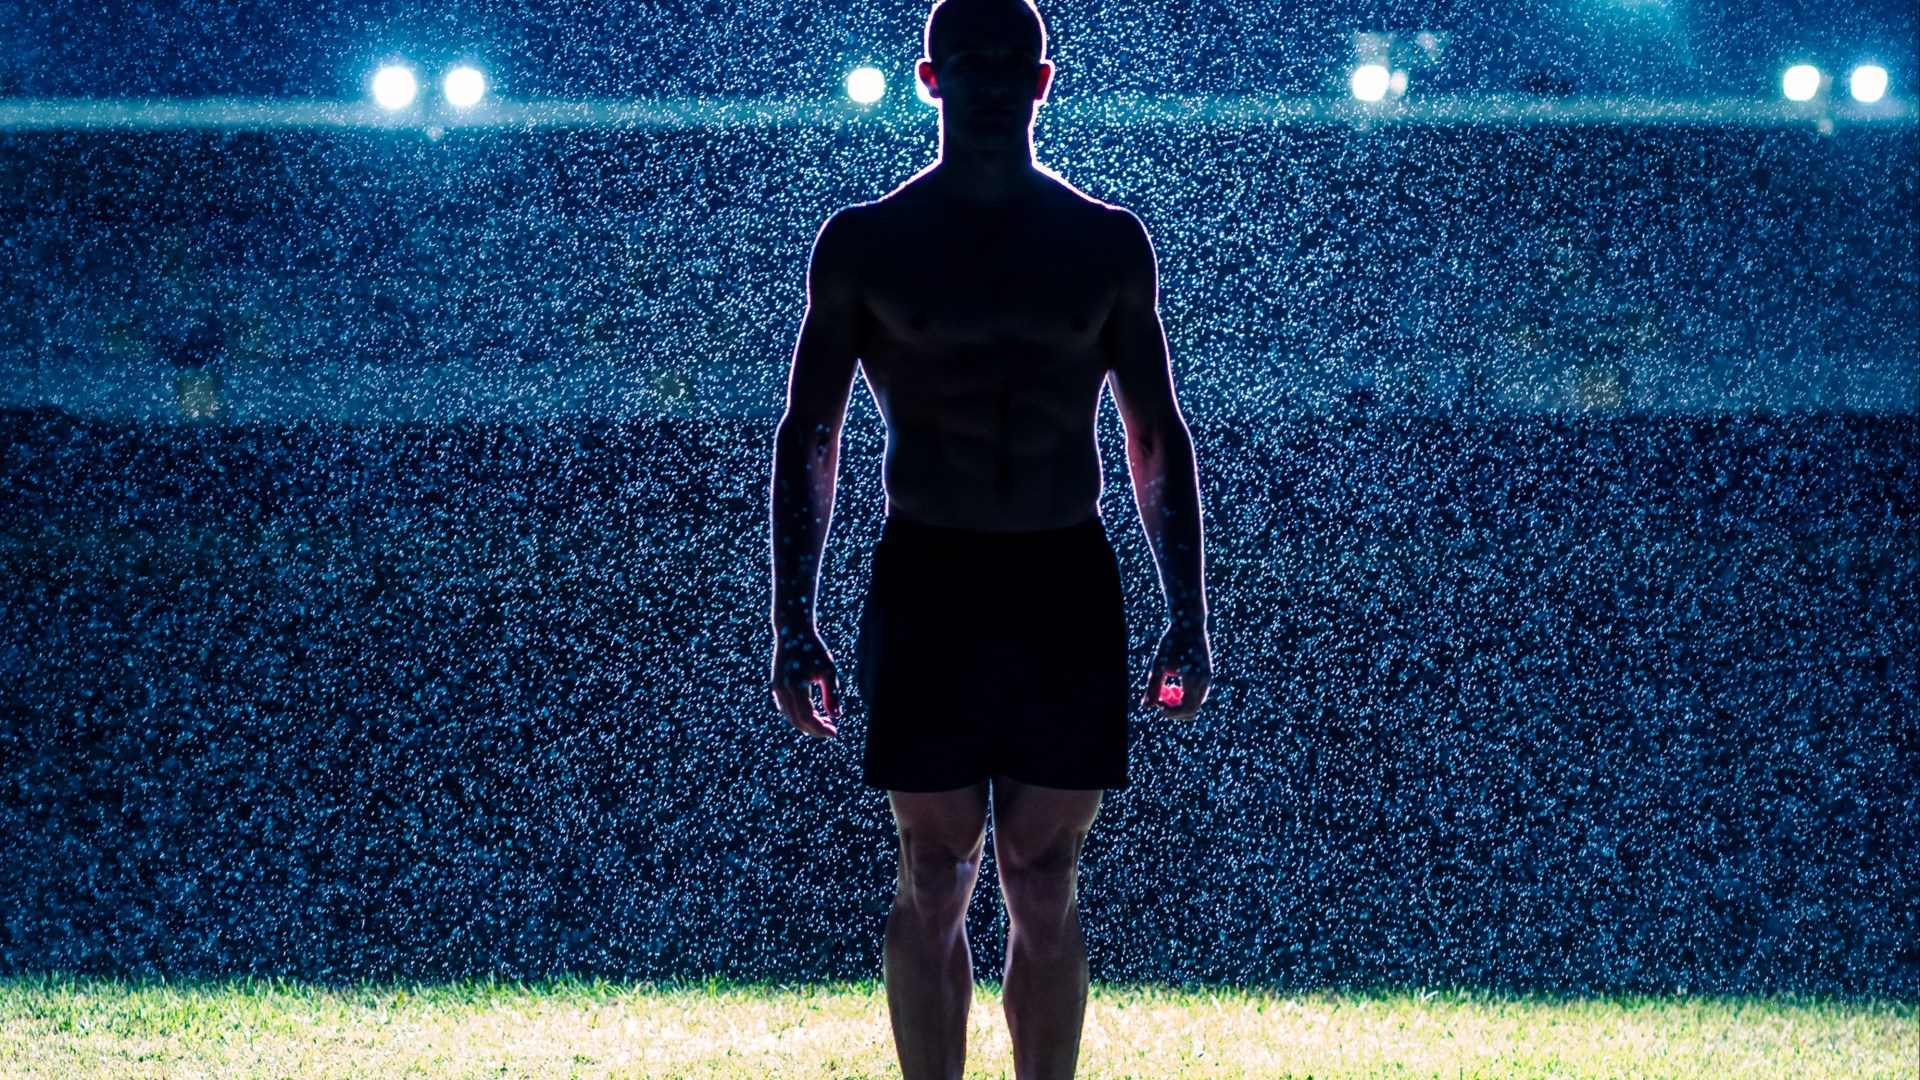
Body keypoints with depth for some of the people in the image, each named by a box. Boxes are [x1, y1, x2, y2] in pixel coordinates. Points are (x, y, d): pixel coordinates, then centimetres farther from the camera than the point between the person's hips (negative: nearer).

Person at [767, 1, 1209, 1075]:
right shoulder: (866, 243, 3)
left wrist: (1189, 617, 5)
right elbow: (808, 436, 5)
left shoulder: (1108, 243, 7)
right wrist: (793, 623, -2)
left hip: (1070, 585, 1)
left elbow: (1159, 440, 11)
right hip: (928, 581, -1)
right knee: (934, 886, 0)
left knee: (1046, 892, 2)